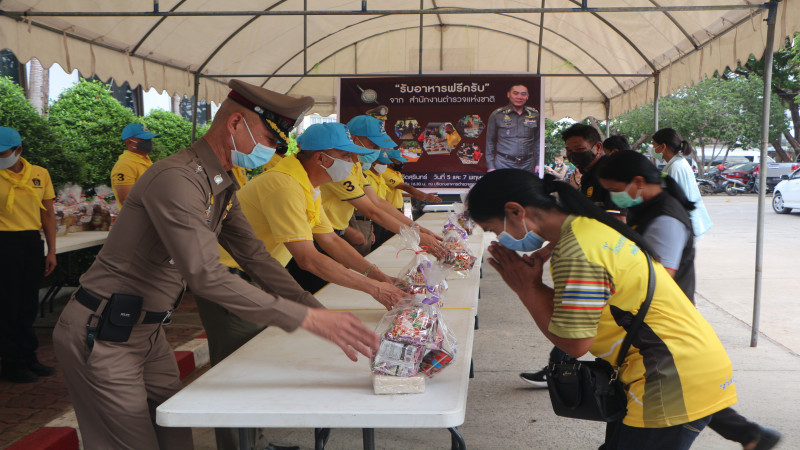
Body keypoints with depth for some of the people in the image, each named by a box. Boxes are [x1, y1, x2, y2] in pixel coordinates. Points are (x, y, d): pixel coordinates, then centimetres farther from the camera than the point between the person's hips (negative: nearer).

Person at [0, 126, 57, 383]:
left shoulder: (40, 174, 5)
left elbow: (48, 214, 9)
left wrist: (51, 251, 7)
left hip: (33, 242, 4)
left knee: (29, 303, 13)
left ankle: (28, 358, 25)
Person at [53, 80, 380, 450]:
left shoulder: (222, 186, 6)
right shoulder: (177, 180, -26)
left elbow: (254, 257, 8)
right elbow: (206, 276, -34)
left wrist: (320, 311, -2)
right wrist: (306, 319, -34)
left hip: (147, 333, 9)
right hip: (102, 337, -9)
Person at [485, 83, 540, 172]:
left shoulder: (534, 114, 11)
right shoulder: (497, 115, 3)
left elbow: (537, 141, 16)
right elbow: (490, 141, 6)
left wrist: (538, 164, 11)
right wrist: (491, 166, 1)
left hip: (527, 165, 2)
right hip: (503, 164, -2)